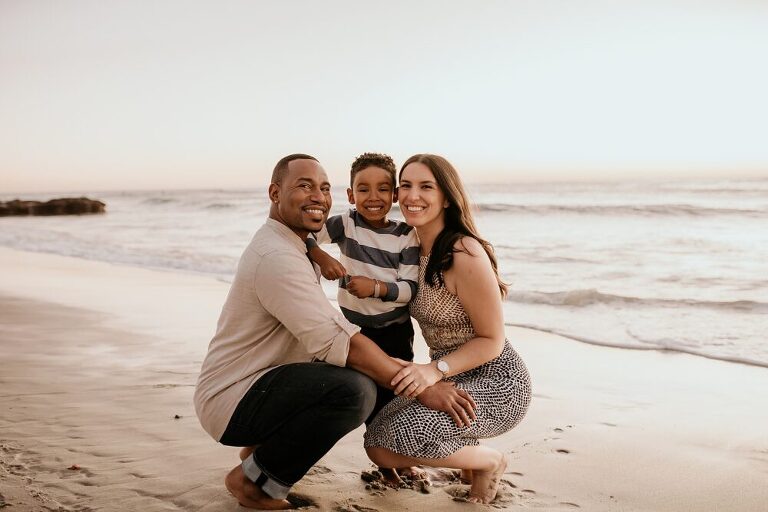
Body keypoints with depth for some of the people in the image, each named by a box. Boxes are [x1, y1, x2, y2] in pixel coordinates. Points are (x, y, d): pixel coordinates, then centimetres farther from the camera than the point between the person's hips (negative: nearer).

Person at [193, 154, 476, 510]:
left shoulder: (283, 246, 12)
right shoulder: (277, 257, -23)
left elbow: (321, 328, 12)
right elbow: (338, 341, -29)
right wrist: (421, 389, -25)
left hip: (244, 385, 10)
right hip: (230, 402, -10)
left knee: (361, 371, 13)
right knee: (353, 391, -30)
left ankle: (263, 445, 13)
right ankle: (253, 480, -10)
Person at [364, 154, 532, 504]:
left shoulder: (464, 255, -22)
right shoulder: (415, 248, 2)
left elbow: (491, 340, -17)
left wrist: (436, 369, -30)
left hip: (496, 383, -8)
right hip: (450, 379, 8)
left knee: (406, 433, -27)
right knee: (380, 448, -1)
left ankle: (490, 461, 1)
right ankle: (466, 452, 20)